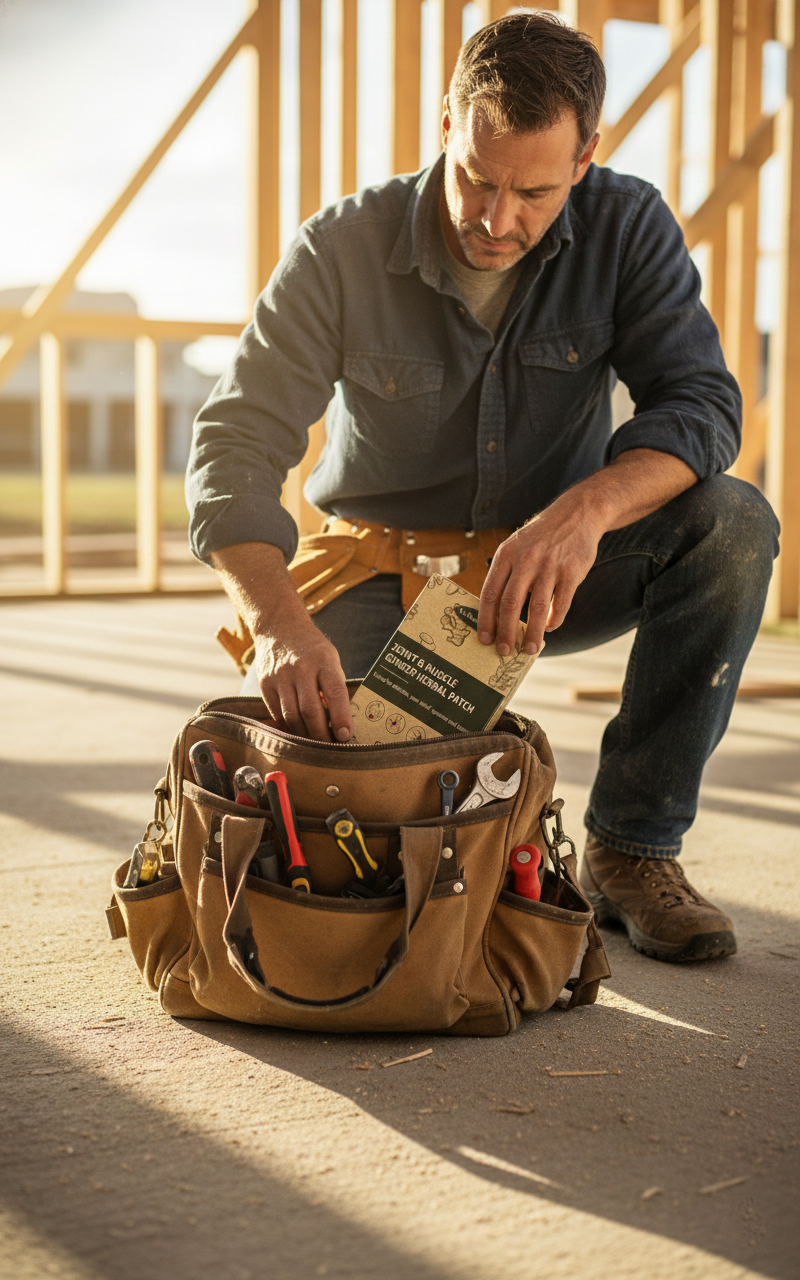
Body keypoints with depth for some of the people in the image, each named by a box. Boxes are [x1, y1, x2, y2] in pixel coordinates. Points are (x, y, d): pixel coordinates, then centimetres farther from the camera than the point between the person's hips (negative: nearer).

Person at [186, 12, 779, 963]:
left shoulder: (628, 228, -12)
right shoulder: (342, 251, -17)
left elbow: (700, 402, -21)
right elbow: (235, 446, -23)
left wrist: (586, 509, -44)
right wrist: (279, 624, -42)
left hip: (548, 568, 1)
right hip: (385, 572, -1)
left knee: (732, 524, -26)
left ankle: (631, 848, -17)